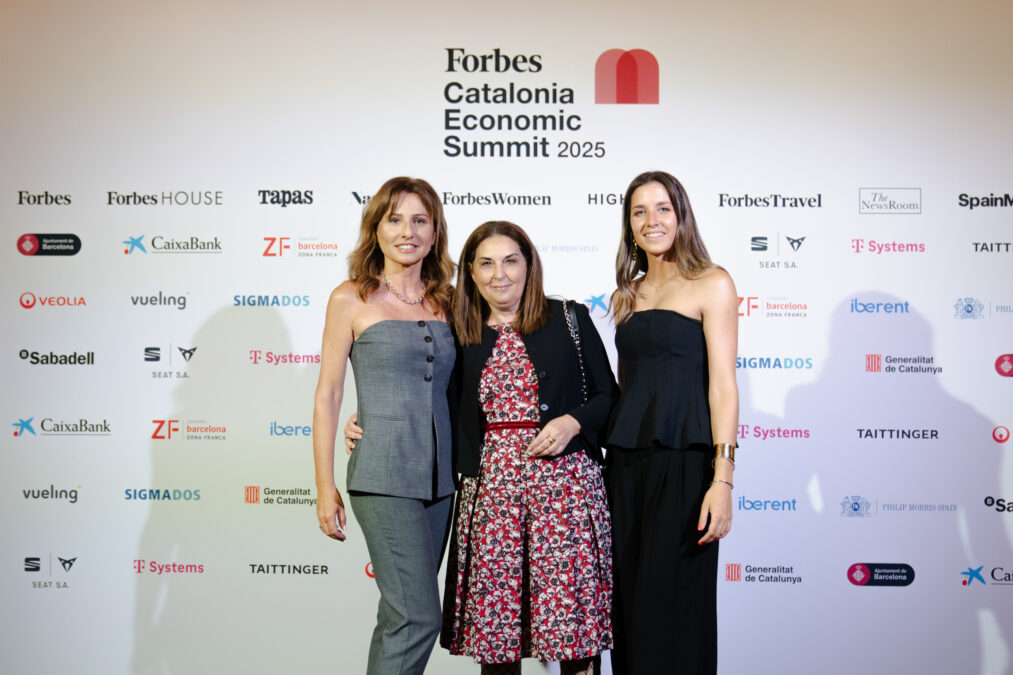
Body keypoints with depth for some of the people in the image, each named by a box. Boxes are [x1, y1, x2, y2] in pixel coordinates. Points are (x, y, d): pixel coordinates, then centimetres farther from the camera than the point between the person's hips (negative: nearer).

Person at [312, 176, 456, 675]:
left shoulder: (445, 302, 10)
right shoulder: (351, 300, -2)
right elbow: (327, 395, -1)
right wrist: (325, 487, -4)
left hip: (439, 474, 5)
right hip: (383, 476, -5)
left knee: (401, 614, 12)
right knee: (419, 616, -9)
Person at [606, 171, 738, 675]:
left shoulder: (711, 283, -1)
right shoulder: (628, 293, 16)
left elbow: (722, 384, -9)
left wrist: (722, 480, -16)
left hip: (684, 462, -6)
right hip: (625, 462, 6)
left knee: (671, 610, -2)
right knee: (627, 608, 10)